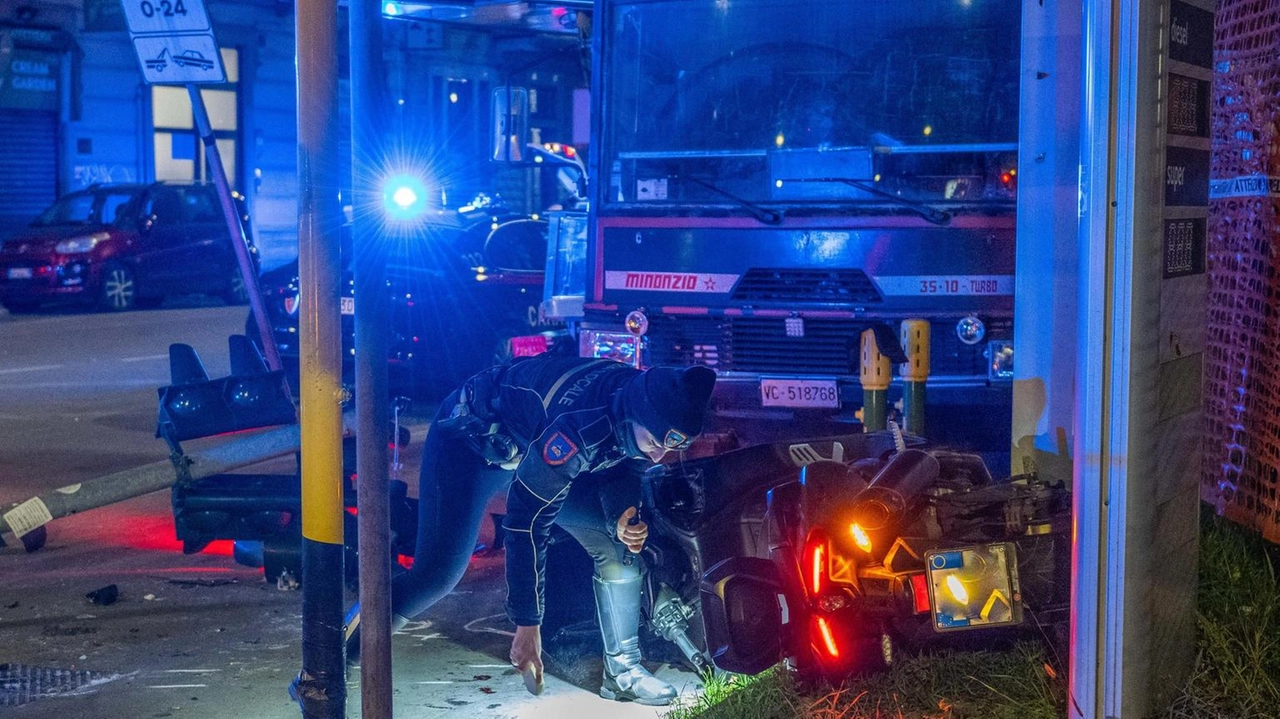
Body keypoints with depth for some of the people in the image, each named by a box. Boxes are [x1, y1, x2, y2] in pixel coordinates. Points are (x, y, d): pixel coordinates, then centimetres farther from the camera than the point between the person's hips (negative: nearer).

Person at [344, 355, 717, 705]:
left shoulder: (651, 403, -19)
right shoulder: (577, 429, -41)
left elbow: (611, 462, 0)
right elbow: (527, 522, -36)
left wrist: (622, 512, -23)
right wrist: (527, 626, -32)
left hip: (535, 443, 7)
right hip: (471, 437, -7)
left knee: (621, 544, -6)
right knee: (438, 572, -16)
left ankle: (622, 670, 4)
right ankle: (345, 648, 6)